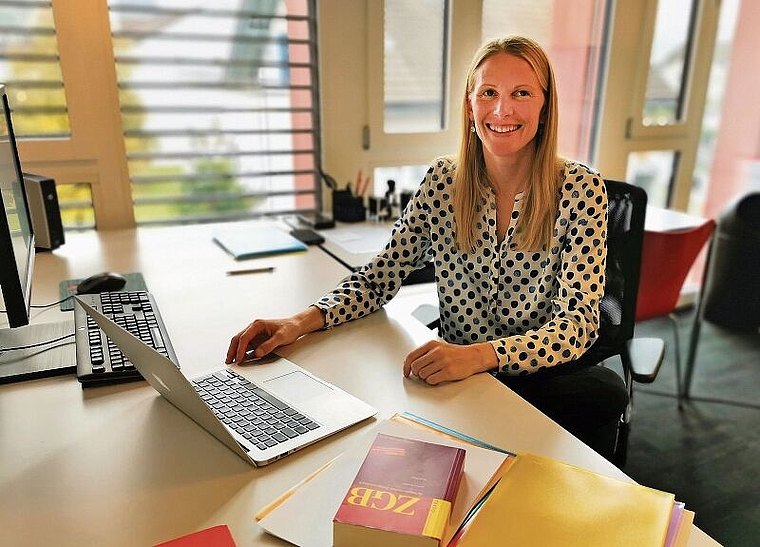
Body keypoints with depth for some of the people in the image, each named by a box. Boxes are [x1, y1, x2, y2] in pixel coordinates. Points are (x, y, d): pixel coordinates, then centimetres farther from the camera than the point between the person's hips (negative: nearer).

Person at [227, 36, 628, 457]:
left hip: (540, 376, -1)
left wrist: (480, 355, -34)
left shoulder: (580, 188, -9)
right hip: (455, 377, 2)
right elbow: (379, 278, -1)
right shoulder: (442, 181, -2)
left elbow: (578, 323, -16)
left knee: (605, 393, -32)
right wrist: (304, 321, -19)